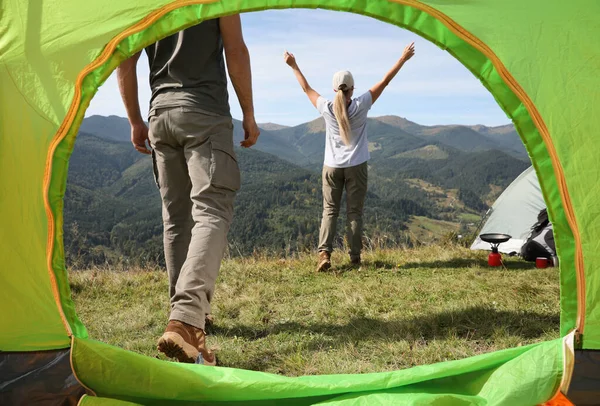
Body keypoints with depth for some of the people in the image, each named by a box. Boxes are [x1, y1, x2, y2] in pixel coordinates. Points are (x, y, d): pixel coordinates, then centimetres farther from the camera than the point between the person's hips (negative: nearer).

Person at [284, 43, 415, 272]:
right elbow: (385, 81, -2)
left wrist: (294, 66, 20)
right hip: (356, 167, -1)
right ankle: (355, 256, 7)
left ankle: (324, 254, -6)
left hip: (332, 167, 1)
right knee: (355, 212, 5)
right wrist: (403, 59, 6)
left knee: (329, 211, 5)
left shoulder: (327, 109, -6)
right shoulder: (361, 106, -9)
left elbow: (306, 88, 8)